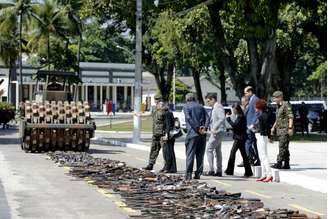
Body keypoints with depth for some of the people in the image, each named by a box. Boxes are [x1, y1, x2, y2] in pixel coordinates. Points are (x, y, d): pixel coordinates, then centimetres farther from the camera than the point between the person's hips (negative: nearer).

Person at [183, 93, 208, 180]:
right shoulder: (201, 107, 17)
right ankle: (198, 174, 8)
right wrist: (204, 127, -8)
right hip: (202, 135, 4)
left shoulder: (186, 107, 4)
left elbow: (189, 118, -10)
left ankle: (188, 174, -8)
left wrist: (198, 128, -13)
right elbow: (207, 118, 4)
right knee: (200, 155, 9)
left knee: (190, 154, -3)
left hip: (192, 133, -4)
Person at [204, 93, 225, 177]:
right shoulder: (215, 107, 17)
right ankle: (219, 171, 16)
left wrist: (214, 129, -27)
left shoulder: (218, 107, -14)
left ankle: (211, 170, -12)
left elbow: (222, 118, -27)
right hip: (216, 132, 11)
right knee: (218, 151, 12)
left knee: (209, 149, -10)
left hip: (217, 132, -11)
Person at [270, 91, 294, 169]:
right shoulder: (278, 106, 19)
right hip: (279, 129, 10)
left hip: (285, 129, -10)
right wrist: (273, 127, 23)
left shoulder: (286, 105, -9)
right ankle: (286, 164, 13)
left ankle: (279, 163, -17)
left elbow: (291, 117, -16)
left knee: (282, 147, -13)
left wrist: (290, 128, -23)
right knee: (284, 148, 10)